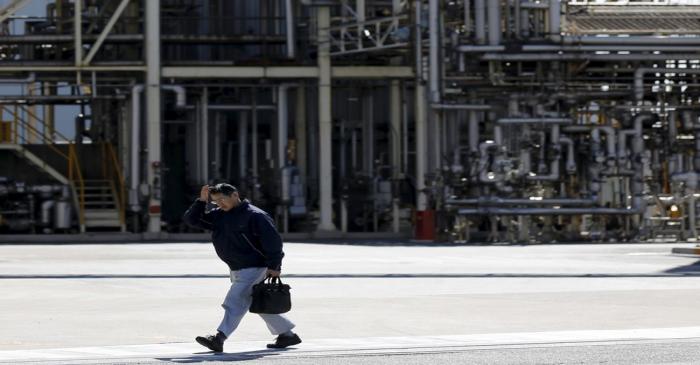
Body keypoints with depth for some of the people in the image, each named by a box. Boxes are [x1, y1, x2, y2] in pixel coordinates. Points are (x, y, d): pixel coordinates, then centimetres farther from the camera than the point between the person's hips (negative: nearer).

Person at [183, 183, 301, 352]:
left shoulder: (254, 216, -14)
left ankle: (219, 338, -23)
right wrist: (201, 201, -5)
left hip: (254, 268, -9)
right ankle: (287, 334, 24)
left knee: (235, 302, -16)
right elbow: (191, 219, 9)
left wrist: (273, 266, -19)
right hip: (237, 270, 9)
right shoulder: (218, 216, 8)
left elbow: (272, 240, -16)